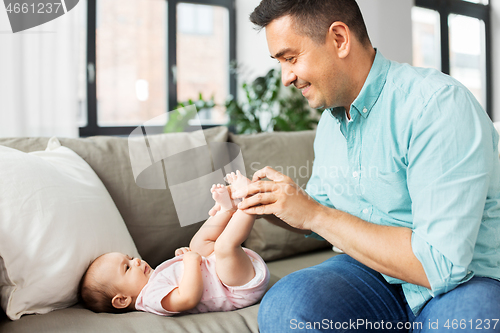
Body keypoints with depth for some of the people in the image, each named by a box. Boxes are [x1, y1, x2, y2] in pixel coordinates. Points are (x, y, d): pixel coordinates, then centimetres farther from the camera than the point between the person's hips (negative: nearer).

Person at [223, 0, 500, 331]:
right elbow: (321, 212, 20)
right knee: (283, 306, -23)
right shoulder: (330, 121, 6)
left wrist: (315, 215, -22)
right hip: (376, 276, 5)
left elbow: (442, 264, -27)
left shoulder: (438, 105, -21)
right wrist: (265, 204, -1)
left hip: (468, 282, -4)